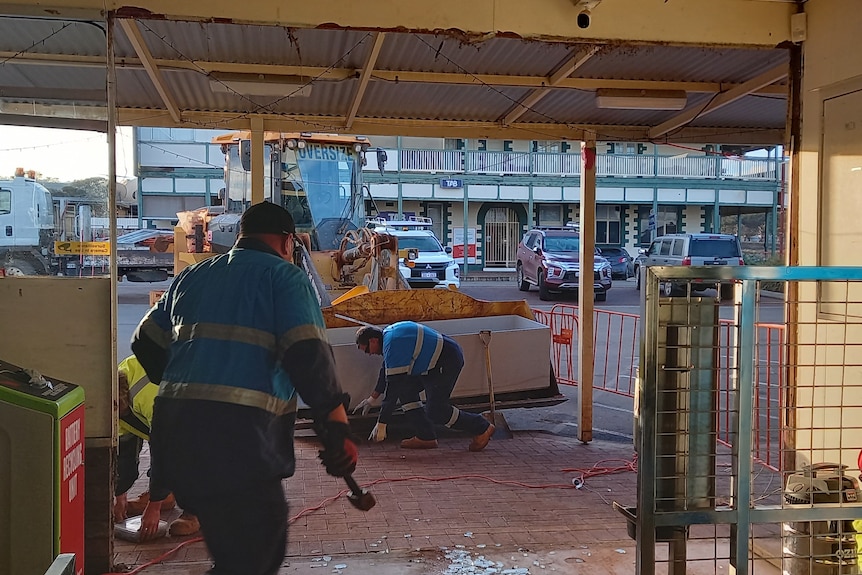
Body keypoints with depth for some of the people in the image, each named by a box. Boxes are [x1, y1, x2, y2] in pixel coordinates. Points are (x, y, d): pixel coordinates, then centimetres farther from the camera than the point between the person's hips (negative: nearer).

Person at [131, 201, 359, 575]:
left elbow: (146, 344, 25)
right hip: (240, 436, -8)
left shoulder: (192, 276, 22)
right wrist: (337, 429, -10)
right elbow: (309, 355, -11)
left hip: (175, 431, 8)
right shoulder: (285, 276, 2)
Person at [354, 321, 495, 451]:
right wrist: (373, 397, 29)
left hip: (448, 362, -11)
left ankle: (482, 428, 7)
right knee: (406, 388, 6)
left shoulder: (393, 346, -24)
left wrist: (381, 424, -19)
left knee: (436, 411, -8)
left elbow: (393, 385, -24)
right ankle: (425, 437, 9)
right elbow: (387, 369, 23)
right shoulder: (389, 333, 8)